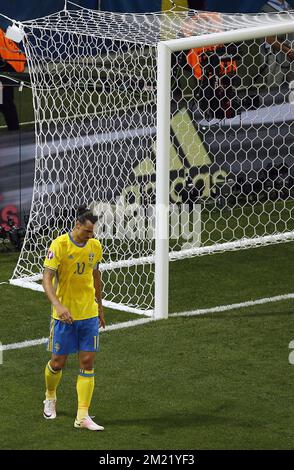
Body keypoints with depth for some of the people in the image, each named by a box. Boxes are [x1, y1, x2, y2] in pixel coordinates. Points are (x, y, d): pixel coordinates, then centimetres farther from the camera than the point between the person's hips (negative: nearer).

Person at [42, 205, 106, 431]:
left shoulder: (95, 246, 2)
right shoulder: (59, 245, -14)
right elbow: (47, 279, -19)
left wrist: (100, 307, 22)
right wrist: (58, 305, -33)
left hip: (89, 314, 4)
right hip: (65, 314, -4)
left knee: (87, 362, -2)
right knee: (58, 362, 6)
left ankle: (83, 416, -1)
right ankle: (50, 398, 37)